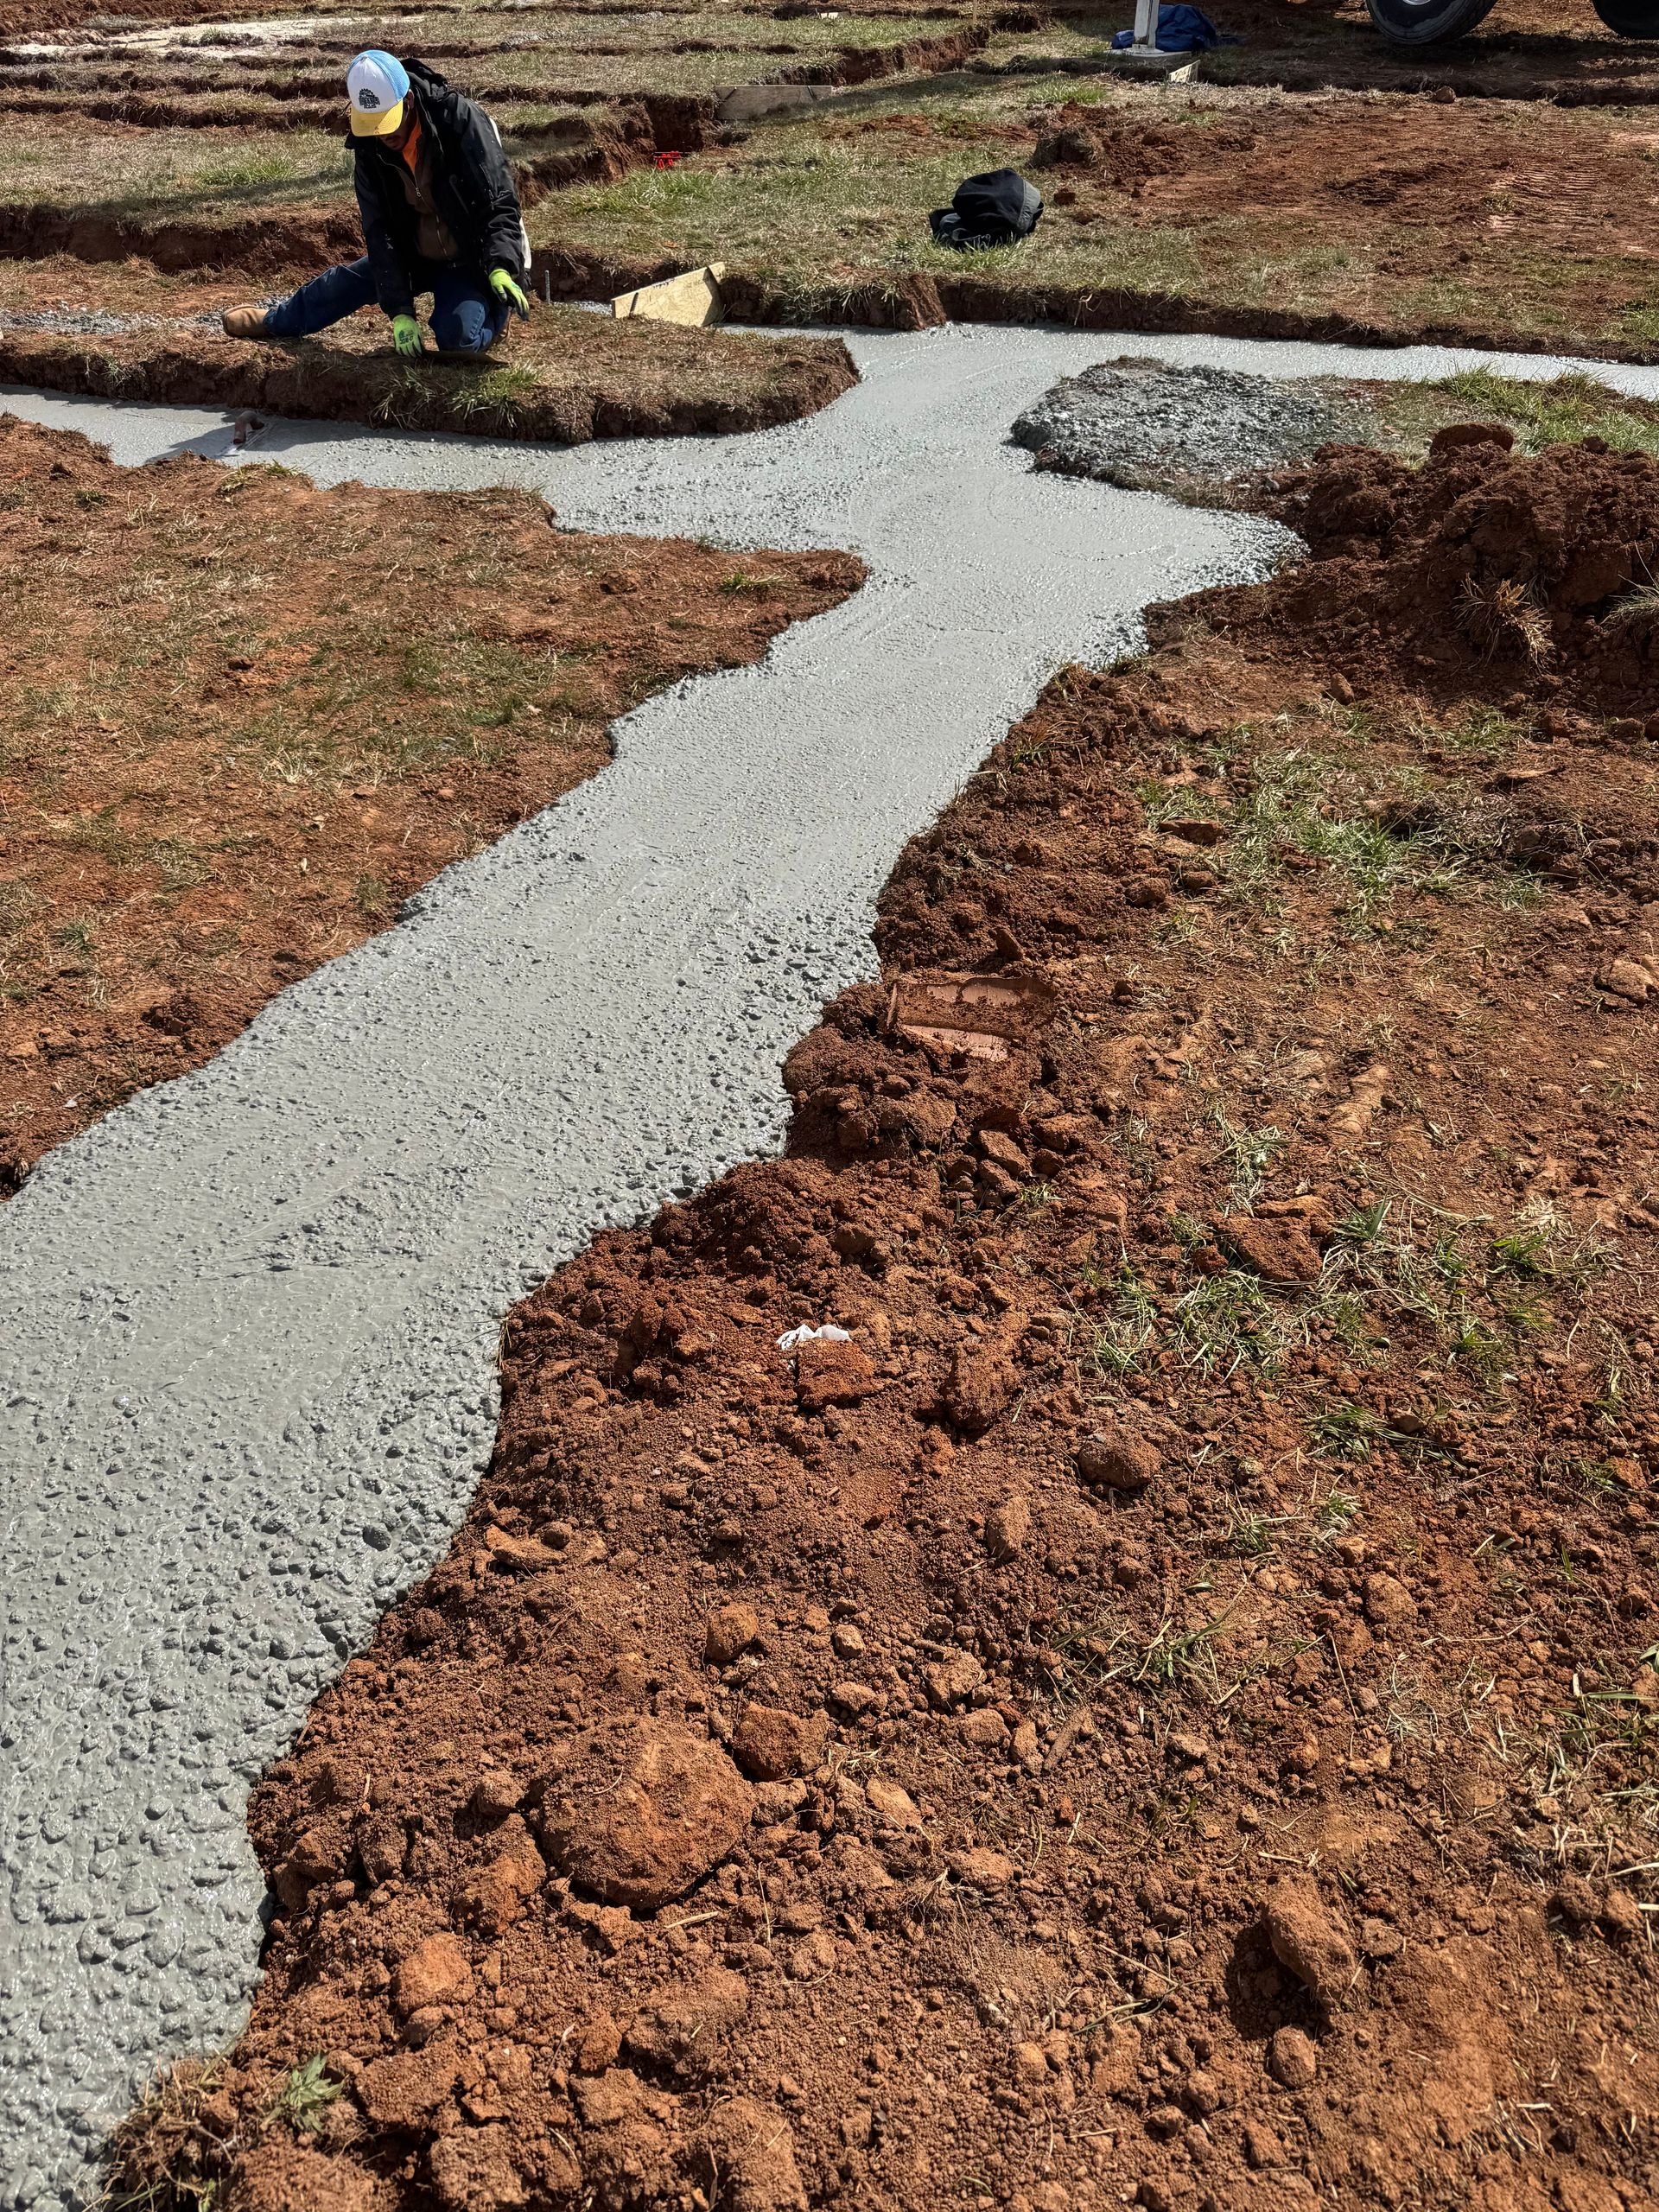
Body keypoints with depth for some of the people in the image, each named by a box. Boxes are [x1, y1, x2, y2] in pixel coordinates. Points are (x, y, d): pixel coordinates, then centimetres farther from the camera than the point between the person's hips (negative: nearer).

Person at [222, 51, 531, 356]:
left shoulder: (462, 121, -24)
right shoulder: (369, 146, -9)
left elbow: (499, 203, -24)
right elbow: (379, 229, -11)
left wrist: (501, 269, -41)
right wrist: (400, 309, -21)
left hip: (471, 261, -5)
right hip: (415, 256, 6)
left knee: (457, 337, -30)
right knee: (347, 280, 9)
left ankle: (494, 308, 6)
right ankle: (274, 321, 36)